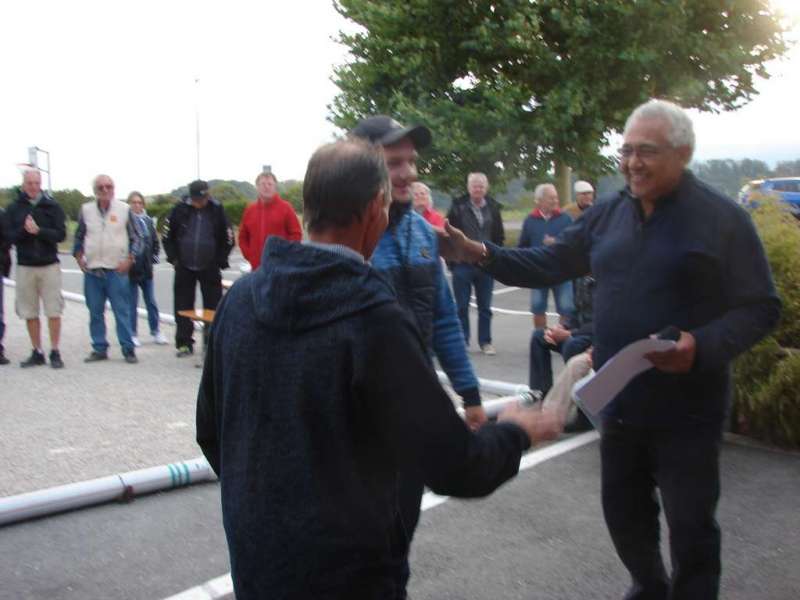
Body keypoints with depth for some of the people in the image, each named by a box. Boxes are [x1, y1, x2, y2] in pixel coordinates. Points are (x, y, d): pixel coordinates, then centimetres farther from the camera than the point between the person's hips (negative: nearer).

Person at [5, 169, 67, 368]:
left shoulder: (52, 206, 1)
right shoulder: (14, 208, 5)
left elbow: (61, 234, -6)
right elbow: (9, 236, 0)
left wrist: (39, 231, -20)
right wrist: (25, 230, -18)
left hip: (49, 265, -2)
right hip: (25, 266, 2)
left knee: (53, 311, -1)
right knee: (29, 313, 6)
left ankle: (55, 352, 8)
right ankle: (37, 352, 16)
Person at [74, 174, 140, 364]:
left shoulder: (124, 209, 2)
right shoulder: (86, 210, 8)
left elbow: (135, 237, 5)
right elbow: (79, 237, 18)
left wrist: (129, 259, -5)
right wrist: (78, 256, 7)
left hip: (117, 270, -3)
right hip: (92, 270, 3)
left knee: (122, 311, -4)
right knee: (95, 312, 7)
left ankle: (128, 349, 2)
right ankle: (99, 348, 16)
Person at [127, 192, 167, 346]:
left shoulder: (148, 221, 9)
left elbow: (155, 241, 17)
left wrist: (154, 256, 6)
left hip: (146, 268, 5)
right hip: (131, 269, -5)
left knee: (151, 302, 9)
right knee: (132, 303, 4)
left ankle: (156, 332, 17)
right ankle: (132, 334, 13)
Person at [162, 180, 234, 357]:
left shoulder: (217, 210, -5)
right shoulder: (180, 209, -4)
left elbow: (228, 239, 2)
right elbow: (167, 236, 6)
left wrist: (220, 261, -3)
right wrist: (174, 258, 0)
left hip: (210, 268, -1)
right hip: (184, 267, 1)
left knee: (213, 307, 0)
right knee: (183, 307, 4)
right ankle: (184, 343, 13)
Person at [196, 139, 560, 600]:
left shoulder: (240, 298, -5)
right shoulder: (374, 320, -24)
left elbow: (211, 430, 6)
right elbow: (455, 468, -22)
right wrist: (516, 432, -2)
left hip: (254, 561, 6)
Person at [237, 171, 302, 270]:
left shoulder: (285, 207, -1)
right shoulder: (250, 210, 11)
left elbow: (296, 234, -3)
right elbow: (243, 237, 16)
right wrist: (250, 256, 3)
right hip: (257, 267, 4)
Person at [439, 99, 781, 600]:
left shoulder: (723, 218, -11)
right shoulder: (608, 214, 4)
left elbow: (760, 308, -11)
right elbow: (549, 264, 8)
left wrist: (702, 347, -28)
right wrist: (482, 255, -6)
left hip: (686, 410, -5)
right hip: (620, 401, 6)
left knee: (690, 527, 7)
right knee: (624, 513, 21)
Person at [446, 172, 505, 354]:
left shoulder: (493, 207, 7)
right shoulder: (458, 206, -3)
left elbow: (499, 236, 13)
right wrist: (453, 260, -6)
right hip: (463, 264, -2)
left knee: (485, 307, 9)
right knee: (462, 306, 5)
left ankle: (485, 342, 18)